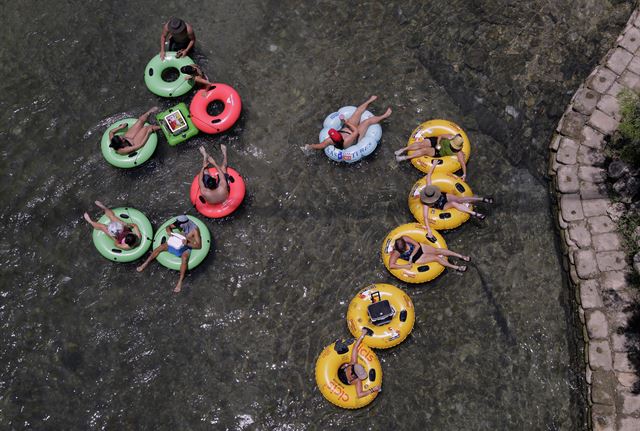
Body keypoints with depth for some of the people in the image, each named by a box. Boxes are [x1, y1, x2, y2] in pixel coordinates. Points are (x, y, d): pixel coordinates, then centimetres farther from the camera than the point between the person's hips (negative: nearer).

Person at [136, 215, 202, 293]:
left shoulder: (194, 230, -25)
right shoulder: (180, 224, -11)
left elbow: (199, 245, -25)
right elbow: (168, 226, 7)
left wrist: (187, 244, -39)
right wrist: (169, 231, -17)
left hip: (187, 247, -5)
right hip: (177, 242, 6)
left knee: (184, 258, -37)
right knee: (160, 247, -10)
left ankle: (180, 282, -35)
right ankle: (145, 264, 4)